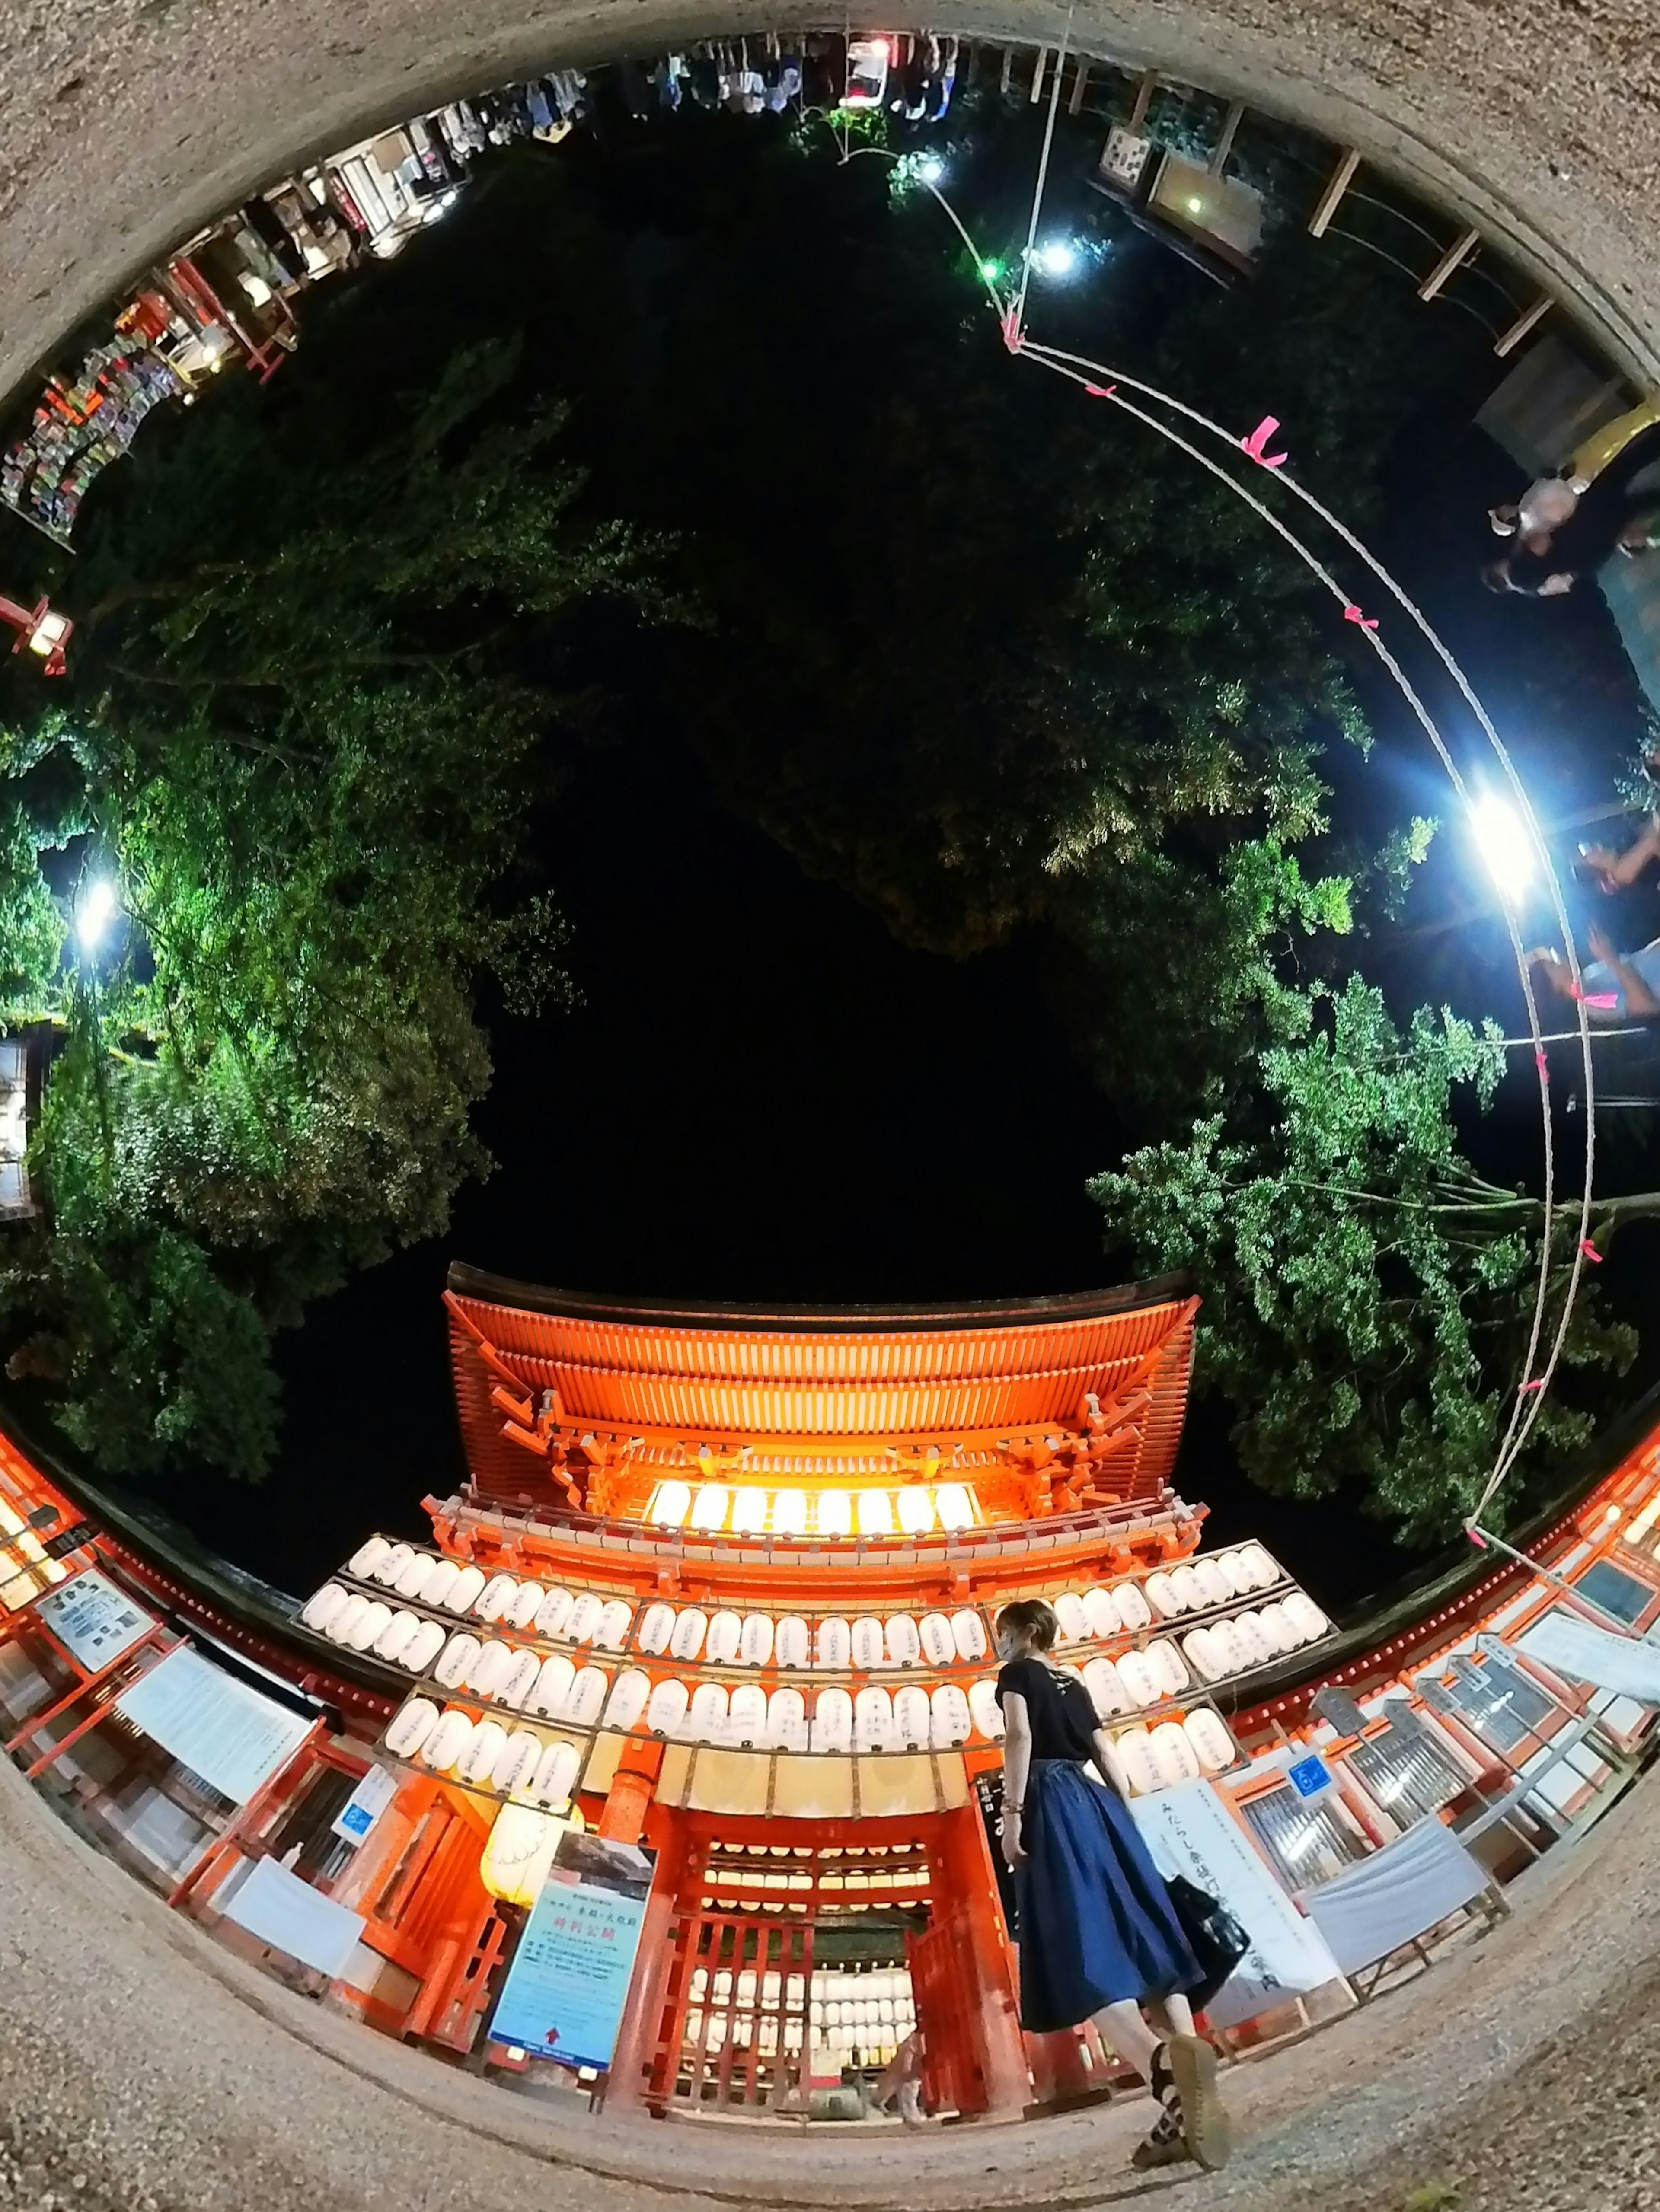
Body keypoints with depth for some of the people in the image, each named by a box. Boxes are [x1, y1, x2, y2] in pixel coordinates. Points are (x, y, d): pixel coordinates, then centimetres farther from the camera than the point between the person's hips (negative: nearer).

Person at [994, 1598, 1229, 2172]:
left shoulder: (1016, 1674, 6)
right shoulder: (1074, 1685, 26)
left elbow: (1019, 1736, -11)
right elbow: (1106, 1756, 21)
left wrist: (1012, 1813, -16)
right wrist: (1124, 1819, 23)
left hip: (1052, 1803, -7)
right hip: (1096, 1803, 7)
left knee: (1082, 1946, -17)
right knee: (1140, 1937, 2)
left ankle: (1162, 2063, -43)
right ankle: (1188, 2111, -8)